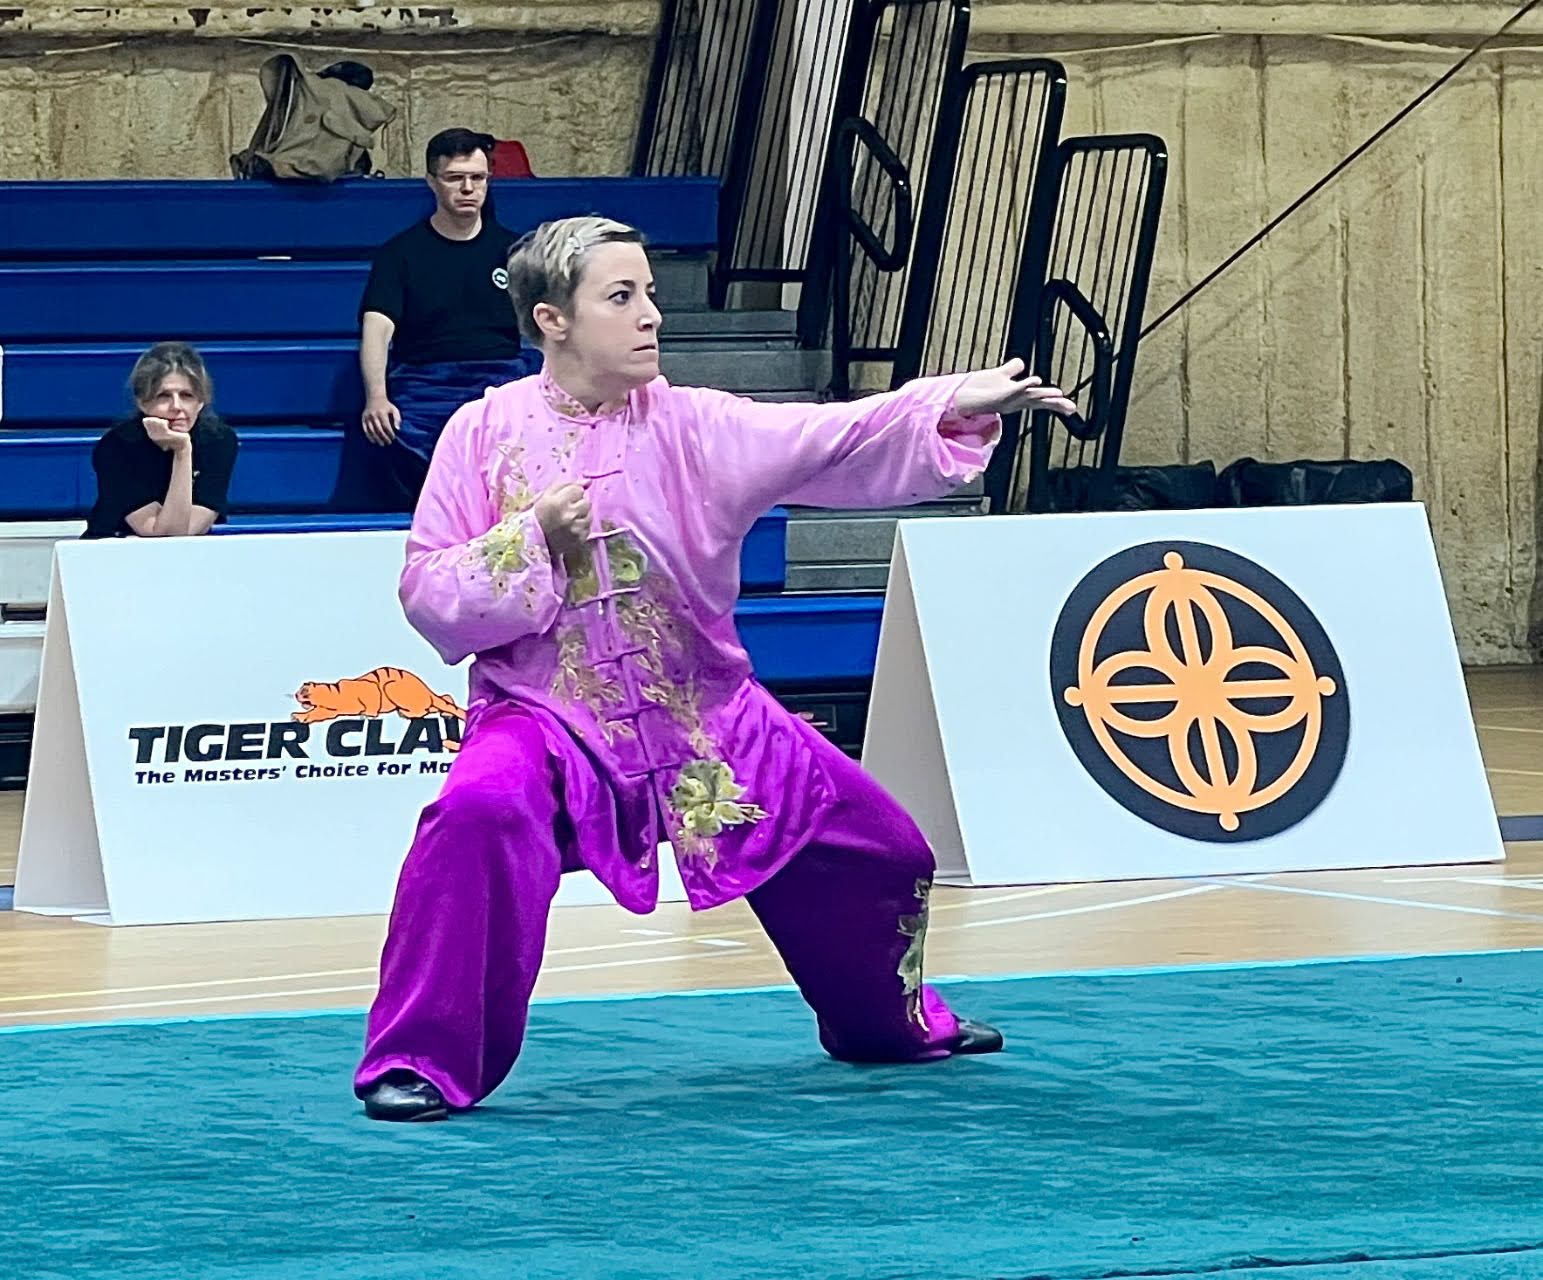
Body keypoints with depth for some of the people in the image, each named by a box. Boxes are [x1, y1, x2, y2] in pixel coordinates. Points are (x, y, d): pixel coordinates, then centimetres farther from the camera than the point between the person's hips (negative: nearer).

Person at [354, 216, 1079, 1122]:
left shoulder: (688, 427, -4)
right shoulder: (487, 434, -7)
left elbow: (831, 442, -16)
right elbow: (429, 596, -7)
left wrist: (956, 406, -30)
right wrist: (533, 540, -21)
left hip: (706, 717, 4)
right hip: (548, 716, -4)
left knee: (878, 846, 13)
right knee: (484, 815, -37)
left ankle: (890, 1022, 46)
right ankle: (420, 1062, -23)